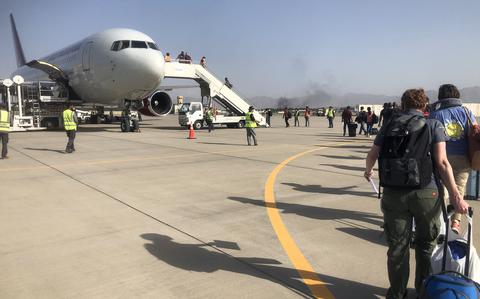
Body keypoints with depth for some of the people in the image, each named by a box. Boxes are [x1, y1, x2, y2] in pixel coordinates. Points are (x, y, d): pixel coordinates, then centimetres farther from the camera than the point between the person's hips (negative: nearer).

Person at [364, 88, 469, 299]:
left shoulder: (389, 126, 6)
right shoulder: (433, 125, 1)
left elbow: (372, 155, 4)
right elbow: (442, 162, -9)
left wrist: (368, 171, 25)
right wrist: (455, 196, -8)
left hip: (394, 193, 1)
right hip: (426, 193, -1)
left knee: (397, 246, 11)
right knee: (426, 245, 18)